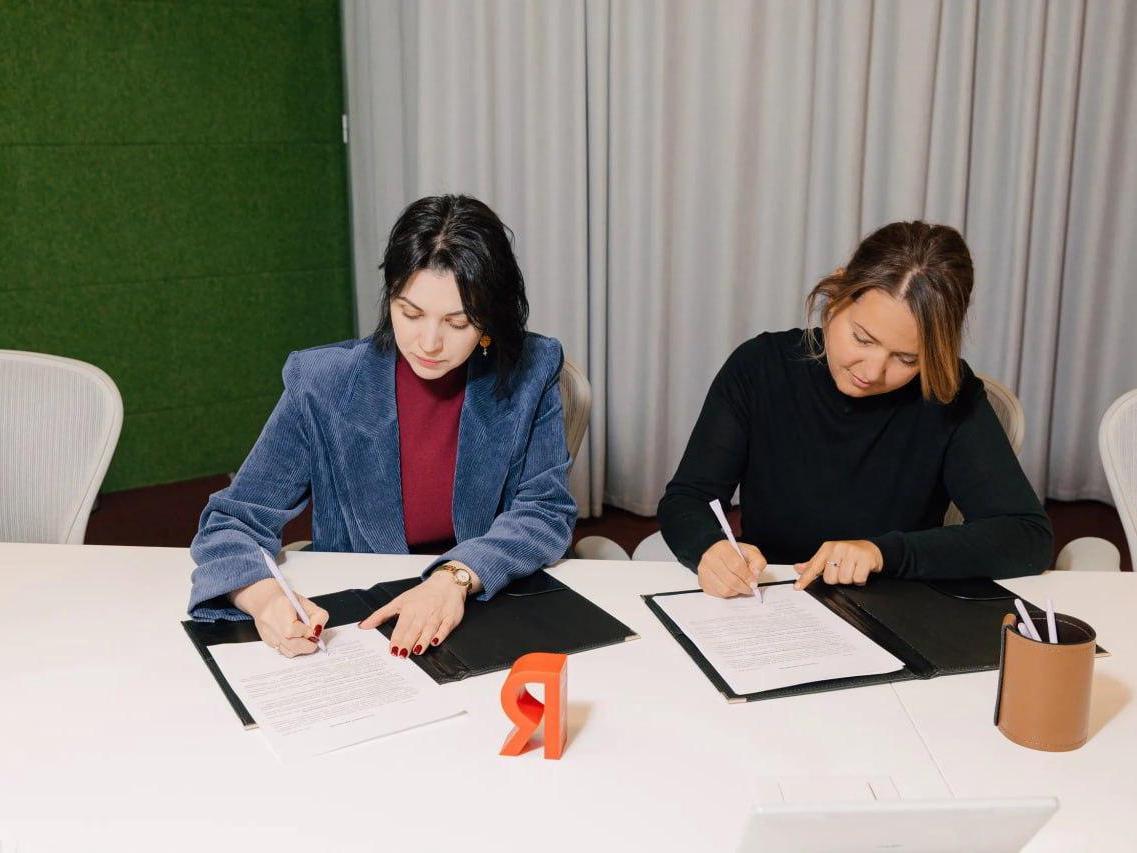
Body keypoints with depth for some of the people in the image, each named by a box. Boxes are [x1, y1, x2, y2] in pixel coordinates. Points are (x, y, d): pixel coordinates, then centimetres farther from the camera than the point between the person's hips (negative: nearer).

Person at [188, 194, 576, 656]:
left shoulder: (530, 371, -6)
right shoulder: (323, 384, -8)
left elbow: (547, 512, -5)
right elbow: (233, 521, -5)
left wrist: (456, 576, -23)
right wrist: (265, 596, -27)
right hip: (352, 629, 0)